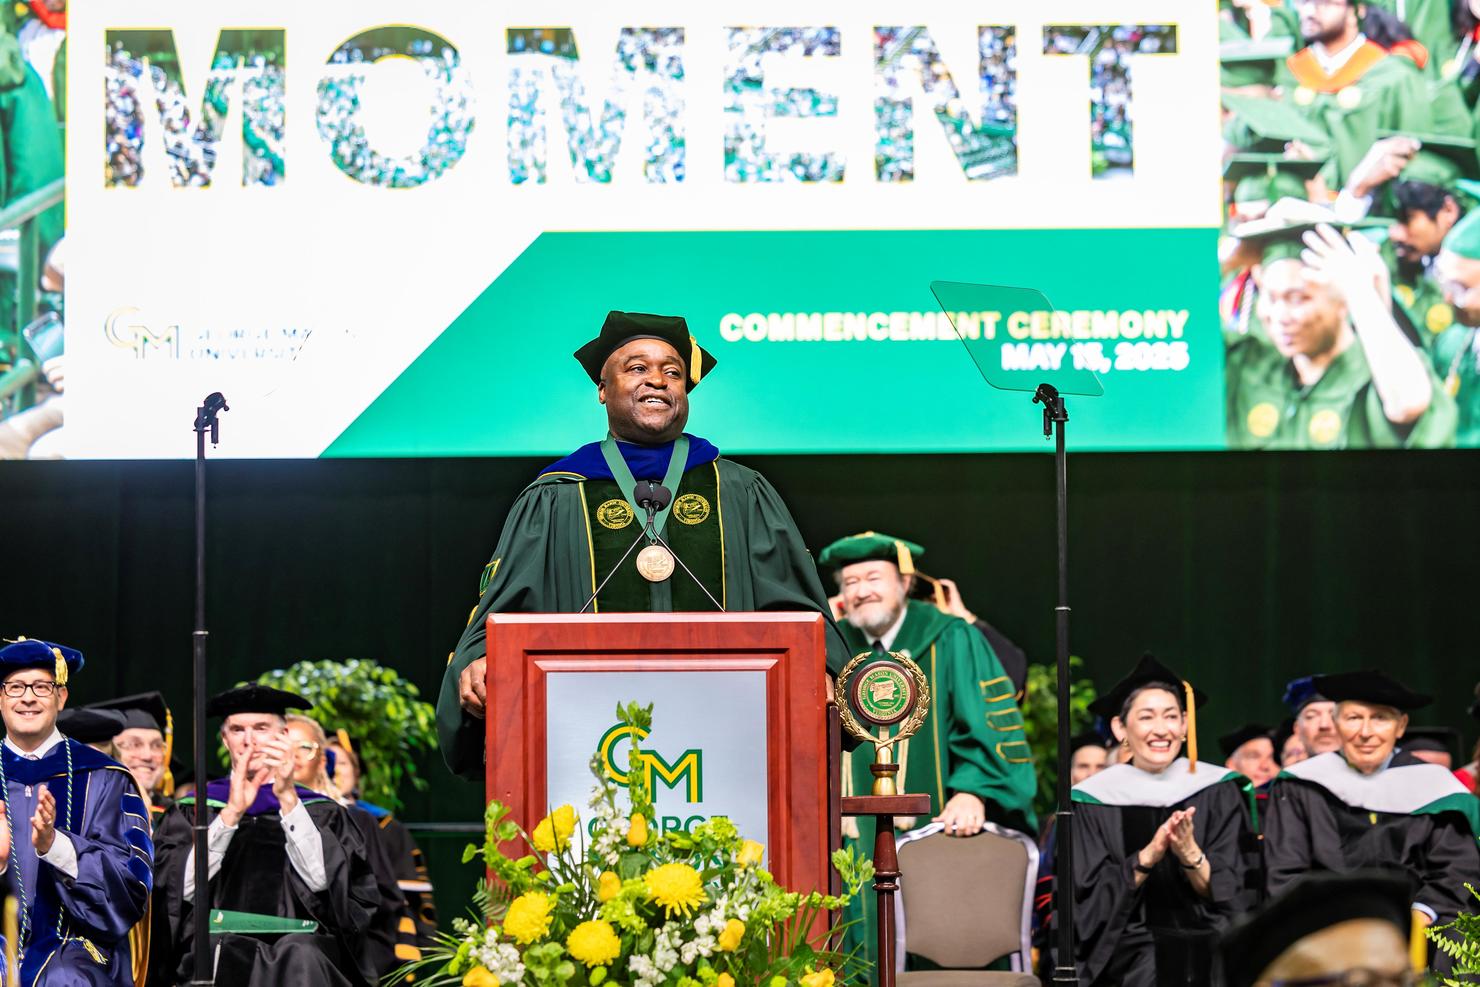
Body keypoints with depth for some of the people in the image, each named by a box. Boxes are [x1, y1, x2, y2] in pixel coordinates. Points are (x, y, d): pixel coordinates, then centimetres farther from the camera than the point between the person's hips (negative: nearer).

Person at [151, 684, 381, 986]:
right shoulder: (190, 811, 17)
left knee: (300, 958, -35)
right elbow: (184, 889, 0)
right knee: (227, 953, -36)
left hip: (301, 944, 0)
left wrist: (287, 798, -10)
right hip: (216, 946, 0)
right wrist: (232, 812, -8)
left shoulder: (321, 812, 16)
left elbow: (320, 881, -3)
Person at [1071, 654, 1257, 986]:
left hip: (1206, 942, 1)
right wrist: (1147, 856, -18)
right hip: (1128, 944, -1)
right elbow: (1091, 900, -2)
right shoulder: (1093, 800, 3)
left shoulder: (1218, 791, 5)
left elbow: (1231, 895, 2)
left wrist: (1190, 855, -18)